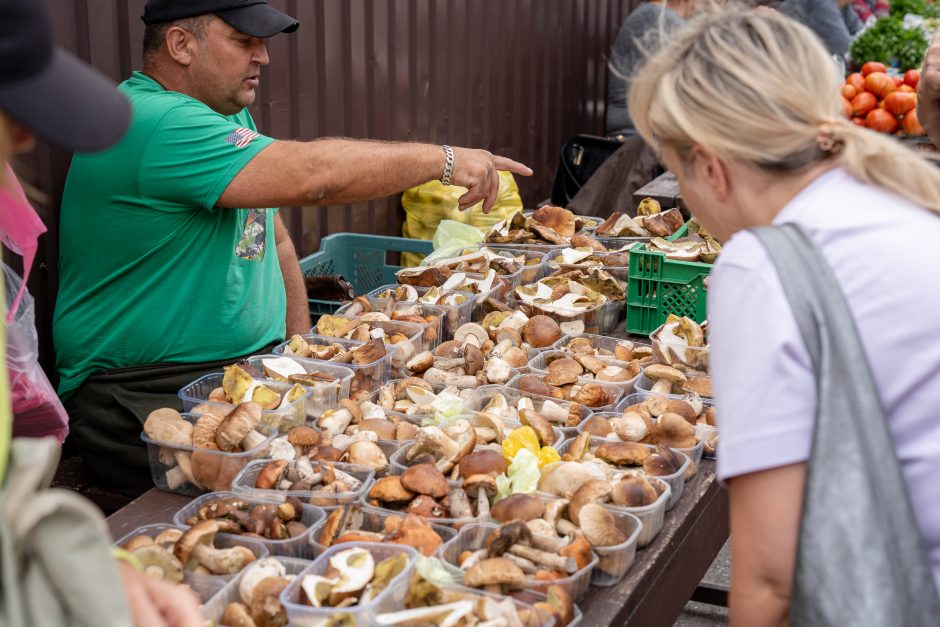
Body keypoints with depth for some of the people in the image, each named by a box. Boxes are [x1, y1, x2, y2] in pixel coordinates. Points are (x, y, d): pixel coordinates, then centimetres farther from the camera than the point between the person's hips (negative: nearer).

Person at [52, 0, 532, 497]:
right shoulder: (152, 123, -20)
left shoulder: (230, 114, 15)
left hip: (256, 367, 9)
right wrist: (444, 160, -20)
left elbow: (274, 236, 21)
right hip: (146, 397, -9)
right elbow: (311, 175, -28)